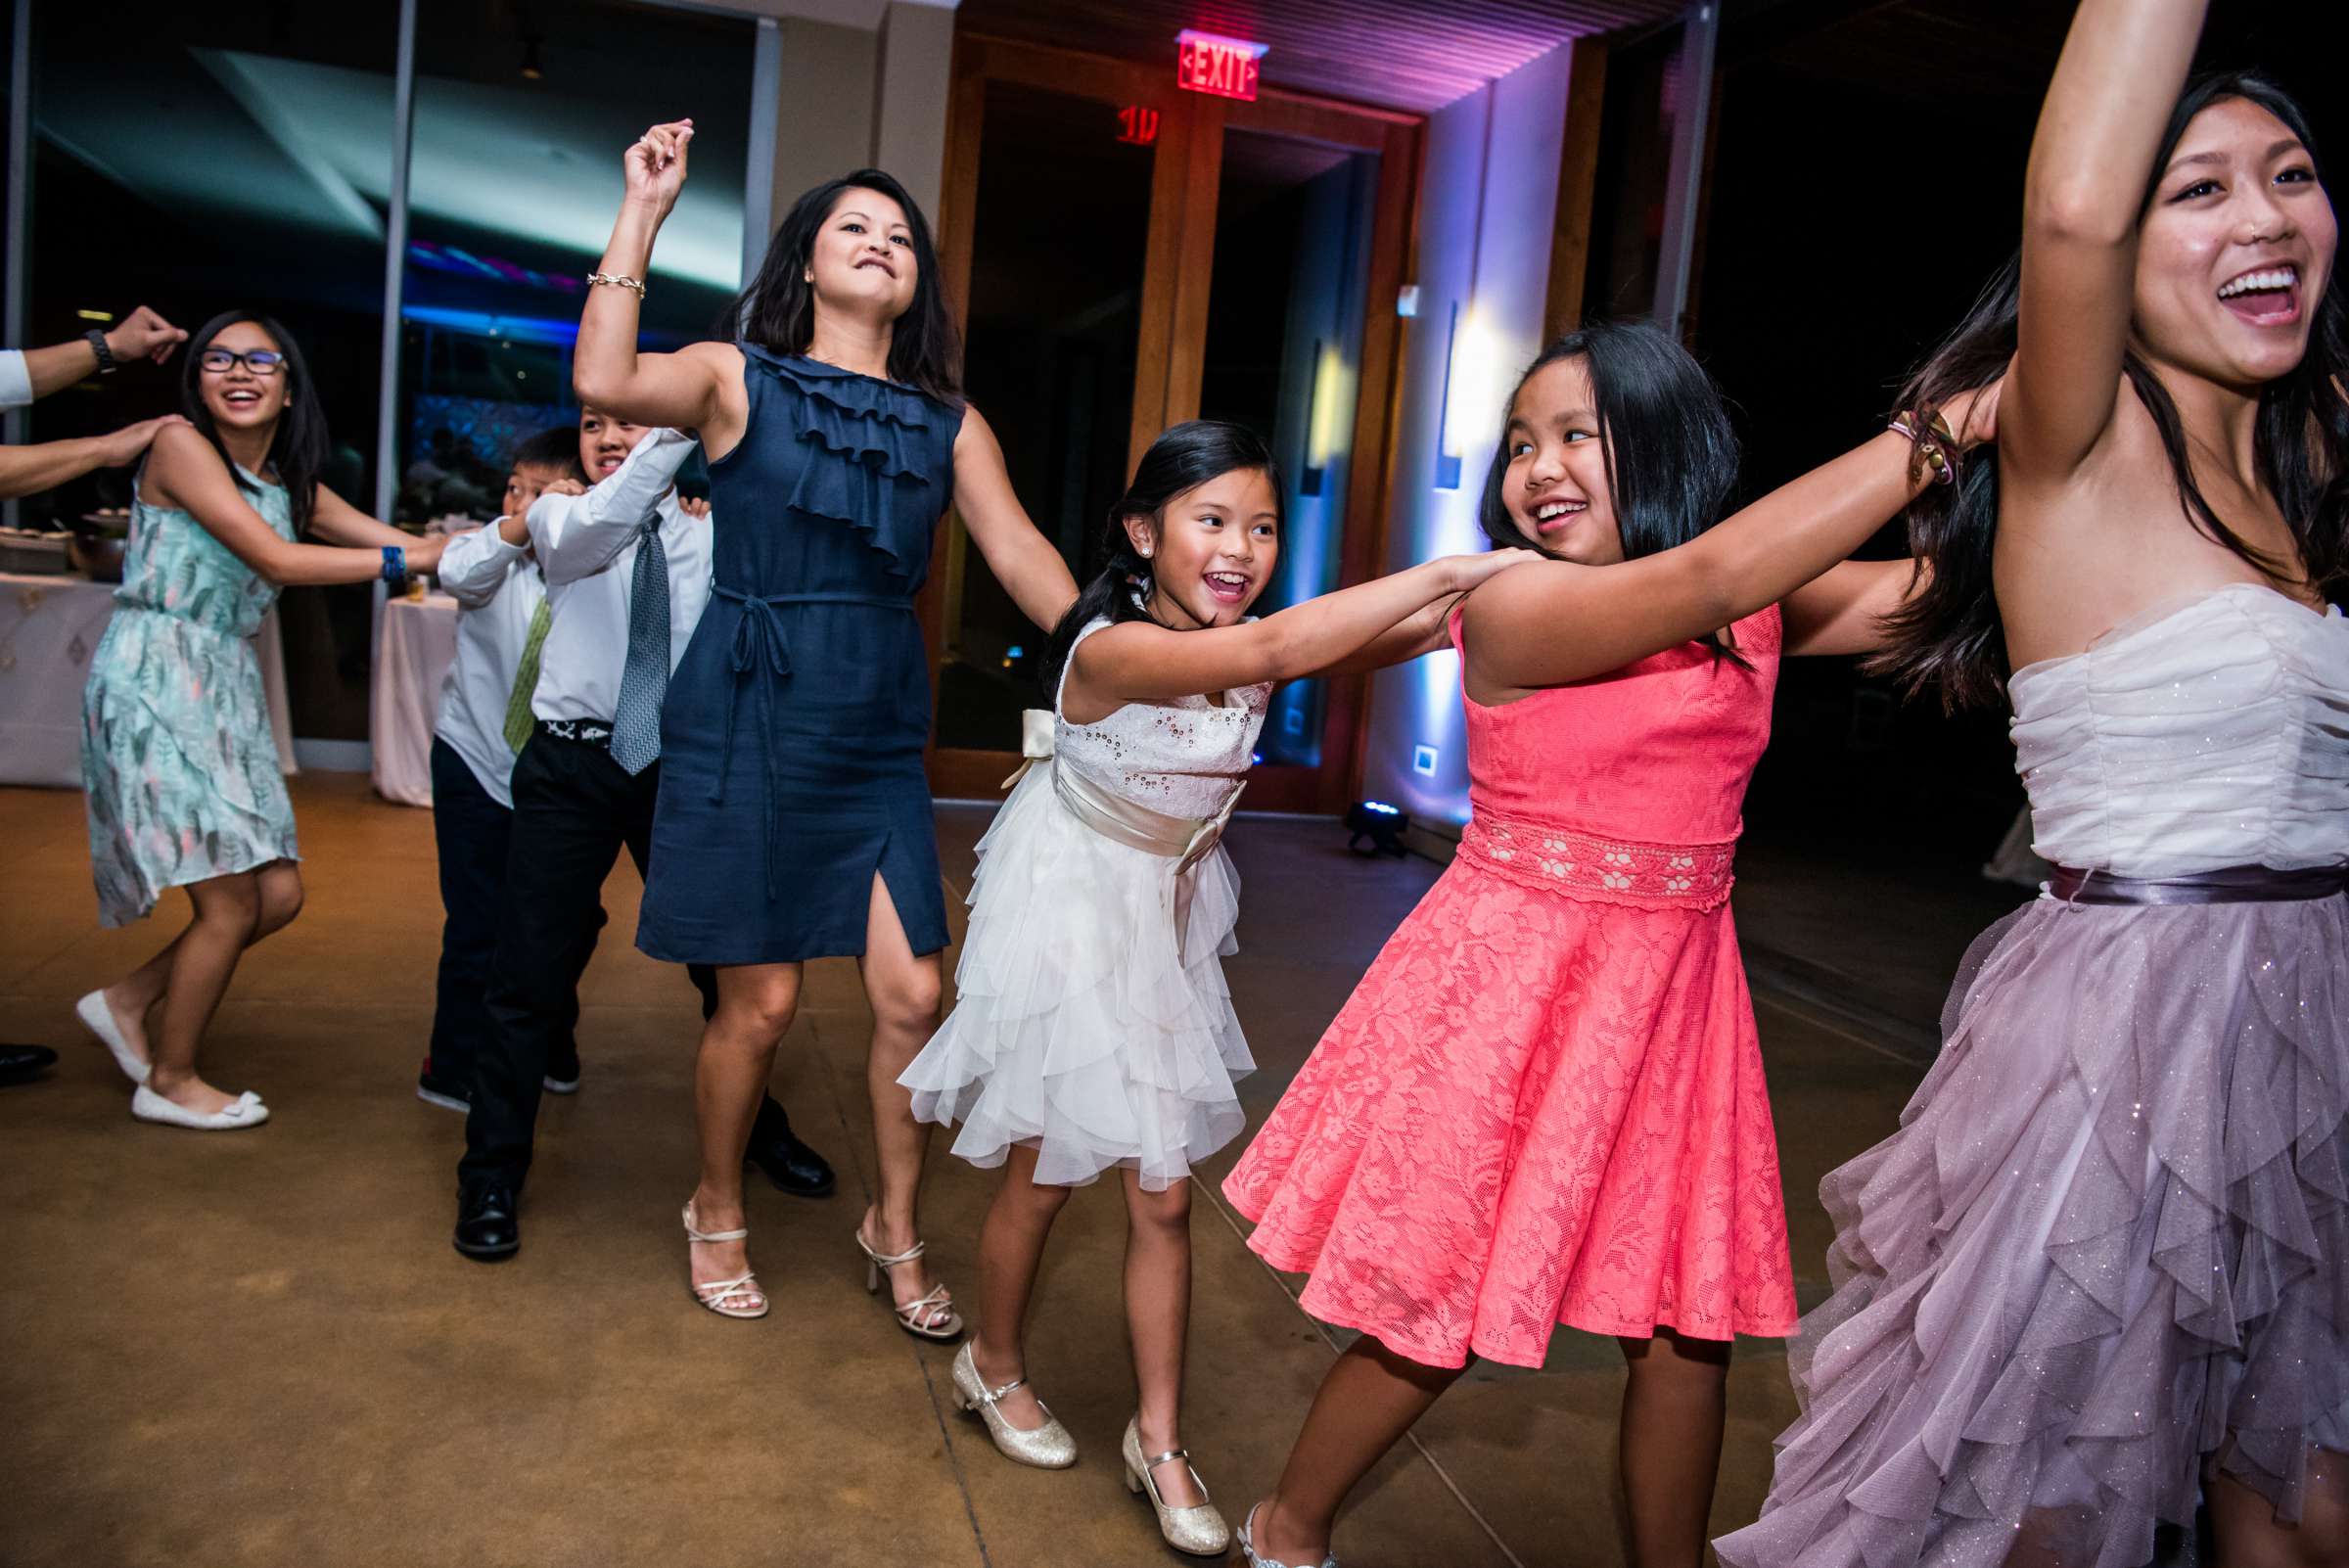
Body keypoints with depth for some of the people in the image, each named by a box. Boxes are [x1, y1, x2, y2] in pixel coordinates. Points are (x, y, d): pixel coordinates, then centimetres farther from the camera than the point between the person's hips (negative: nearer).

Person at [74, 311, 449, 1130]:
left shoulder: (291, 483, 13)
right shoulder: (180, 444, -8)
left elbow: (416, 543, 6)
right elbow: (275, 559, -16)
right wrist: (408, 559, -16)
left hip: (226, 689, 7)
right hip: (154, 683, -7)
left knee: (279, 895, 4)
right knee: (233, 903, -4)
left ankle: (128, 1000, 28)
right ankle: (169, 1082, 17)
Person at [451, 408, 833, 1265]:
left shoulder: (708, 535, 5)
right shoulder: (561, 518, 1)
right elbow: (595, 530, -23)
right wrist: (678, 431, -36)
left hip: (681, 766, 1)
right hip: (571, 766, -1)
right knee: (532, 971, 1)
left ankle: (759, 1129, 36)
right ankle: (491, 1174, 19)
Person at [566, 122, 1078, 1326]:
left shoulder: (949, 425, 10)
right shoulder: (738, 379, 1)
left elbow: (1023, 559, 2)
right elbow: (605, 381, -17)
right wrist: (644, 211, -14)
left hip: (879, 738, 3)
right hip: (746, 723, -3)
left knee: (913, 994, 0)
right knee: (762, 1000, 3)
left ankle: (895, 1228, 24)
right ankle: (717, 1213, 30)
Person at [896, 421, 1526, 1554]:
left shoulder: (1248, 648, -6)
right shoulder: (1111, 649, -28)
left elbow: (1369, 641, -18)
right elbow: (1272, 652, -43)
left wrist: (1472, 602, -36)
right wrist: (1450, 571, -44)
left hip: (1167, 927, 6)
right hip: (1069, 918, -5)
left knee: (1164, 1195, 8)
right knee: (1043, 1178, 11)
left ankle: (1160, 1443, 23)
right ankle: (995, 1367, 39)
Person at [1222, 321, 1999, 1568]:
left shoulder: (1759, 613, 6)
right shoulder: (1510, 607, -15)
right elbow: (1713, 578, -28)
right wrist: (1943, 431, -26)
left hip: (1672, 986, 6)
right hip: (1512, 977, -5)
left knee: (1692, 1317, 11)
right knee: (1439, 1311, 6)